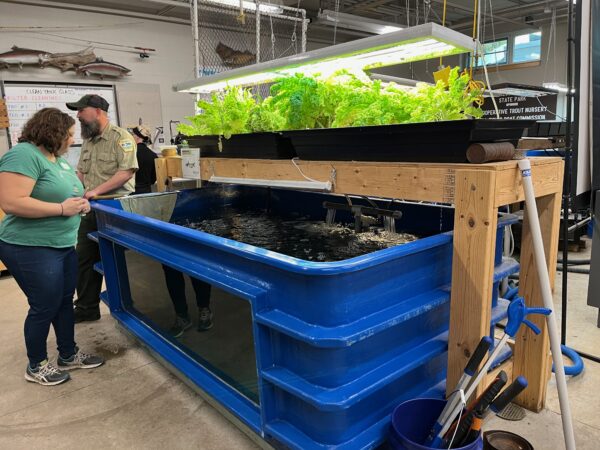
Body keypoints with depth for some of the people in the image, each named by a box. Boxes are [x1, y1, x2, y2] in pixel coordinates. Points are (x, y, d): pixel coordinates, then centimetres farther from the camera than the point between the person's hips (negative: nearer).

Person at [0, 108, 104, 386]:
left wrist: (79, 204, 2)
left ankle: (68, 356, 32)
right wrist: (62, 208, -23)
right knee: (45, 308, 3)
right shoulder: (24, 155, -19)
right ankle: (36, 366, 25)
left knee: (65, 301, 16)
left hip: (64, 246, 9)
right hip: (32, 249, -9)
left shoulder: (59, 159, 10)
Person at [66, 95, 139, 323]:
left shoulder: (120, 137, -10)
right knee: (85, 259, 12)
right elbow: (81, 172, 21)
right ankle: (86, 308, 25)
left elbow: (127, 171, -20)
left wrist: (96, 191, -22)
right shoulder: (88, 141, 14)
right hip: (91, 209, 8)